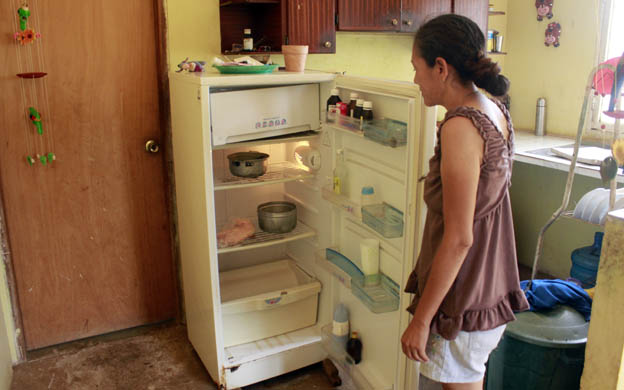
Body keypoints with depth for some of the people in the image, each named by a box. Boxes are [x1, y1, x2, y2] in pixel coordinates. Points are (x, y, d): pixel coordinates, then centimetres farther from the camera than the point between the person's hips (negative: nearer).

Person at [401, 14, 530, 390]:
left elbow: (458, 238, -25)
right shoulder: (496, 112, 3)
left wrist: (421, 319, -18)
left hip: (463, 297, -9)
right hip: (492, 284, 9)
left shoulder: (461, 127, -25)